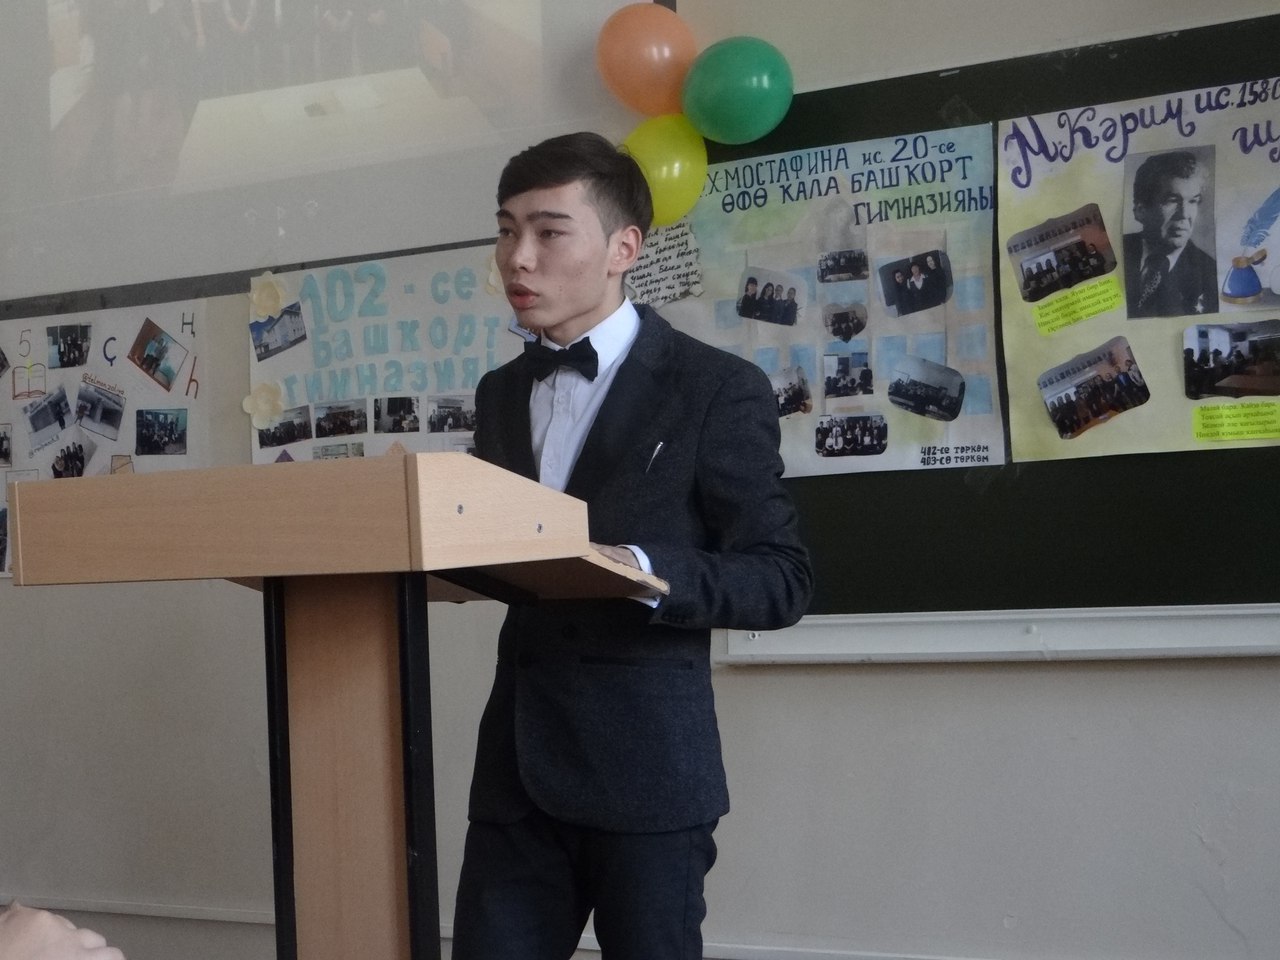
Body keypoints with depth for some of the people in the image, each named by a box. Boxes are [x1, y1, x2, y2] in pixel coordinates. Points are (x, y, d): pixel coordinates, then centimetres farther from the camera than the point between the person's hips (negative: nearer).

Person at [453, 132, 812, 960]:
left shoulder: (716, 388, -6)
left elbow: (782, 579, -8)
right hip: (516, 766, 5)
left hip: (646, 767, -5)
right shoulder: (500, 394, 14)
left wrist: (649, 573, -24)